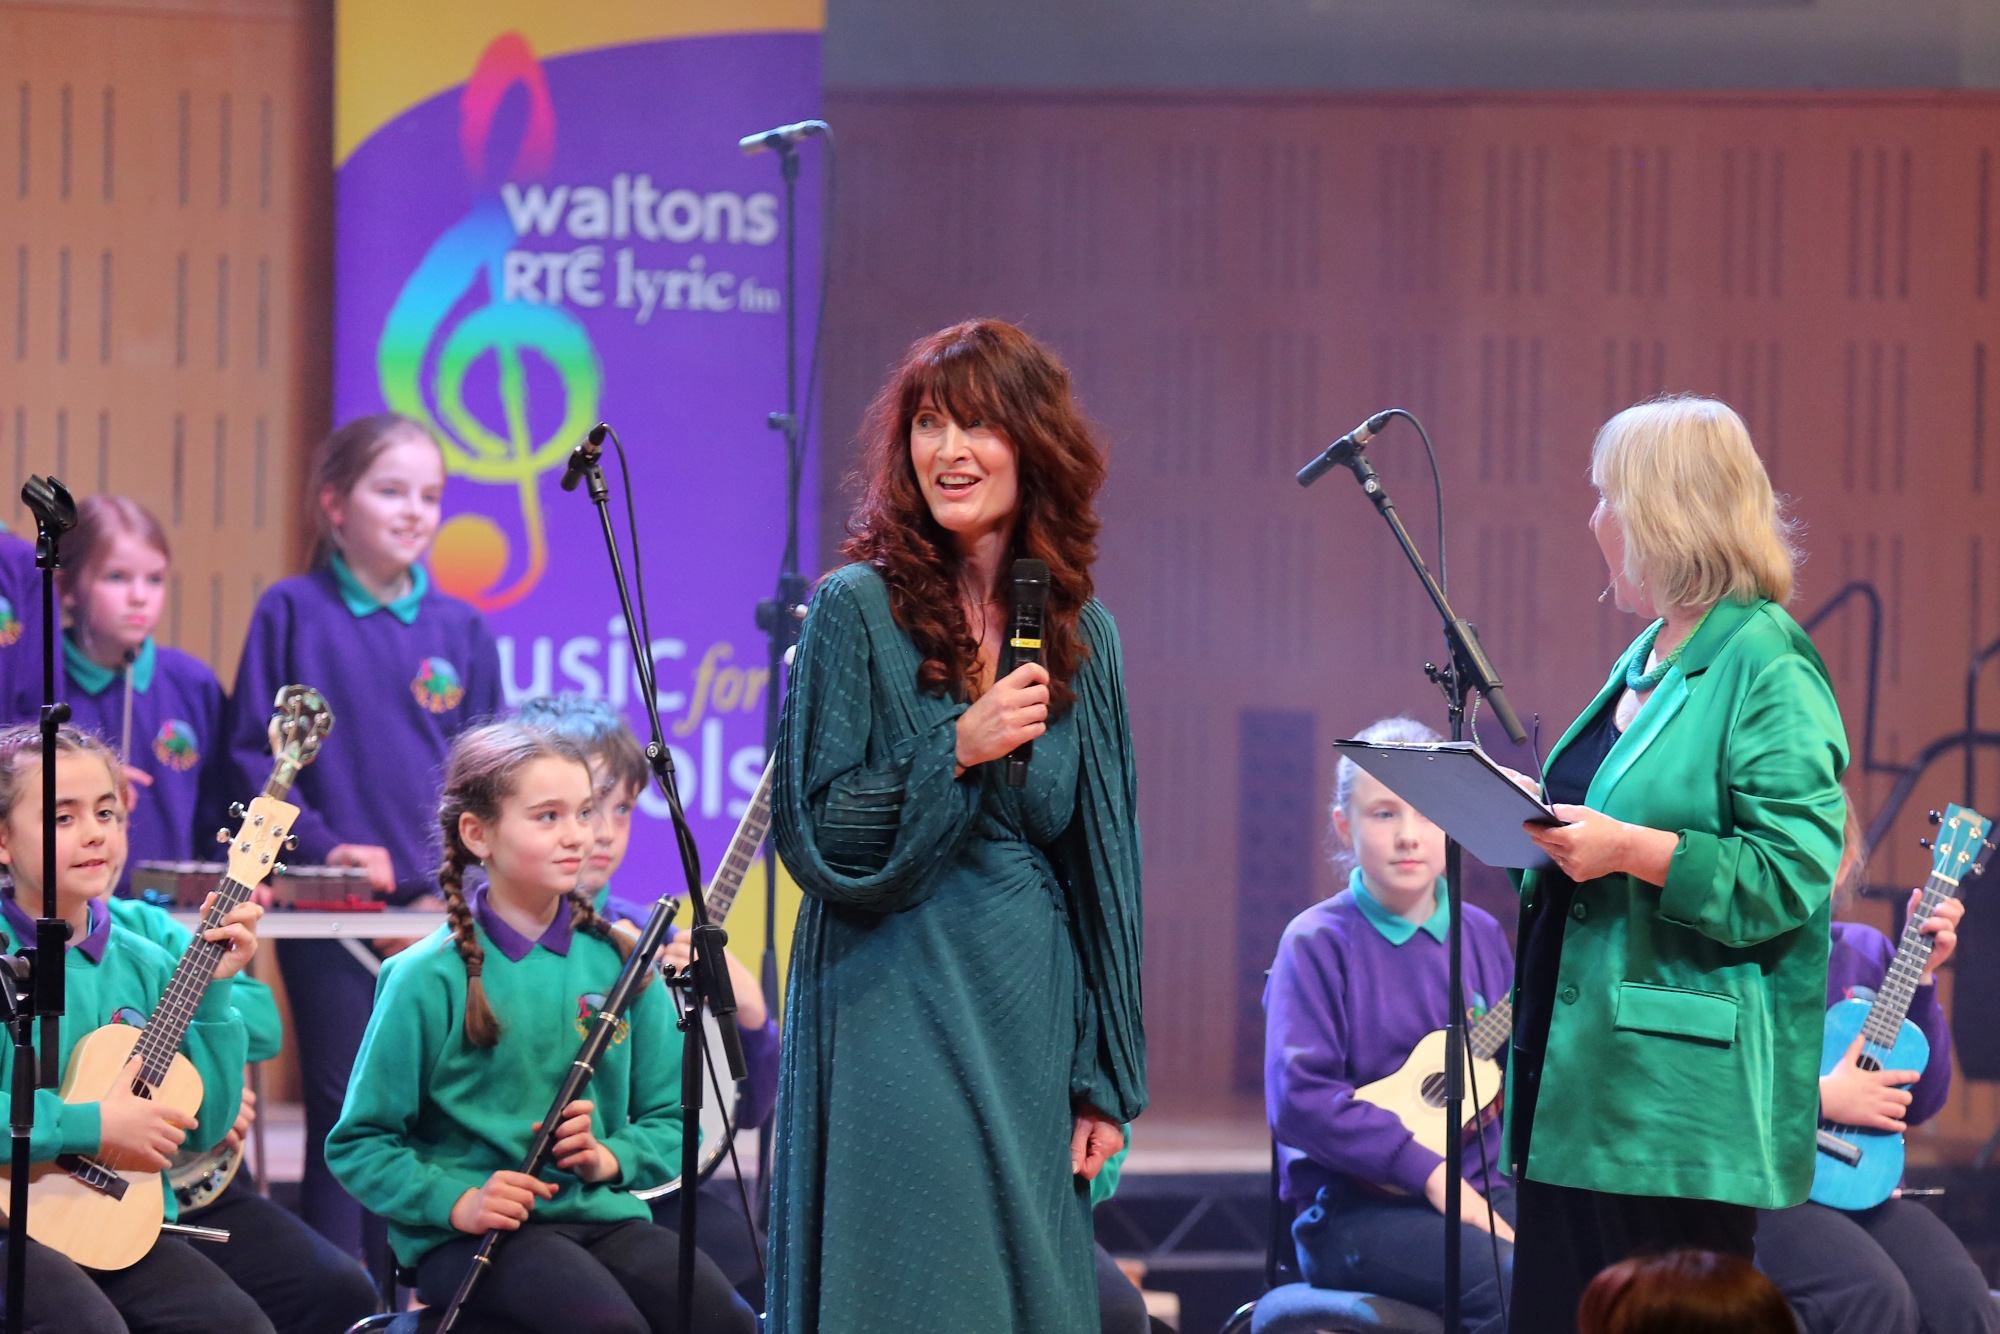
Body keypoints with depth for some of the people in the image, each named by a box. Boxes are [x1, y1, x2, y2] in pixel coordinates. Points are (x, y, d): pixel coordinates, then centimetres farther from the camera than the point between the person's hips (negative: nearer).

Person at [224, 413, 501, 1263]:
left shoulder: (459, 630, 8)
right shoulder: (292, 613, 1)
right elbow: (254, 752, -2)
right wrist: (321, 844, -13)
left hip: (435, 906, 3)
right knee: (342, 1108, -3)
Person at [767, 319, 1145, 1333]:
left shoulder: (1080, 634, 8)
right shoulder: (858, 610, -4)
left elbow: (1099, 865, 11)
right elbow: (811, 833, -7)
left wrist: (1105, 1077, 8)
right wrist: (958, 749, -19)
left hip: (1030, 1017, 4)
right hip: (894, 1014, -4)